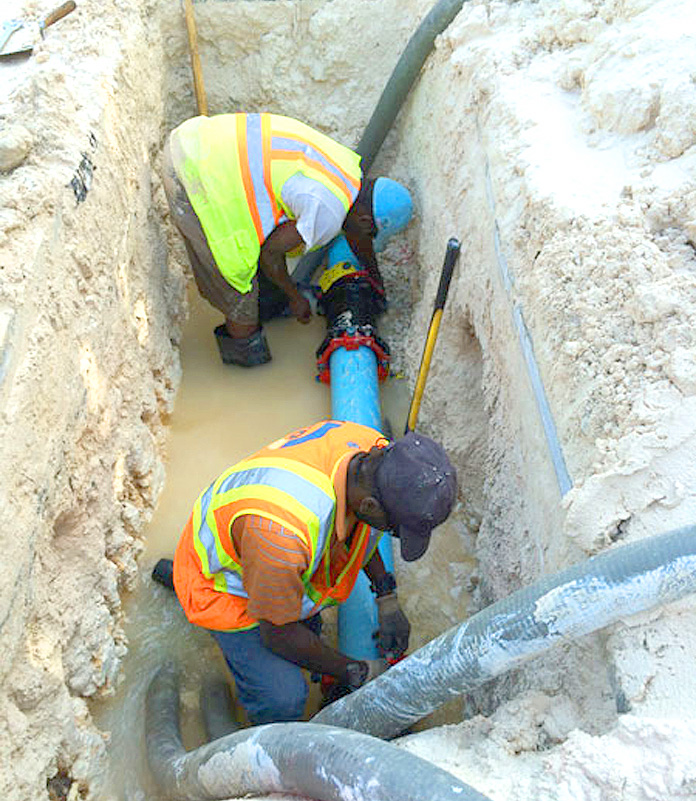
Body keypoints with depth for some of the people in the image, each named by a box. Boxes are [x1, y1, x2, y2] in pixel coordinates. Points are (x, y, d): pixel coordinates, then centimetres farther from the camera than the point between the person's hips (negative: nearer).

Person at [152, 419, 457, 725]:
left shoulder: (371, 448, -25)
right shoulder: (282, 534, -46)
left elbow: (362, 527, 1)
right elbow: (278, 634, -26)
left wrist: (388, 600, 1)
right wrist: (356, 673, -14)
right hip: (222, 582, -6)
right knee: (283, 698, -17)